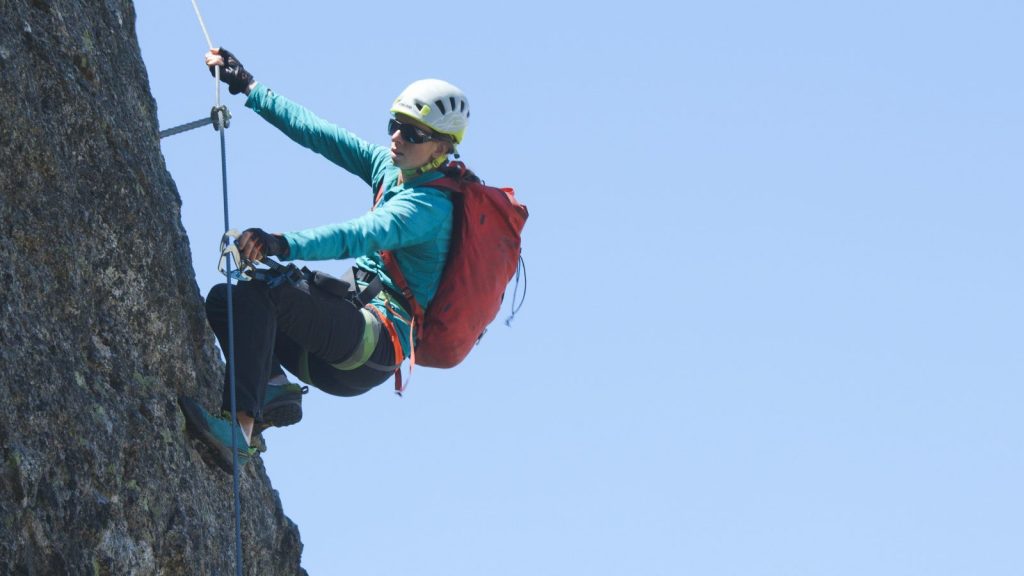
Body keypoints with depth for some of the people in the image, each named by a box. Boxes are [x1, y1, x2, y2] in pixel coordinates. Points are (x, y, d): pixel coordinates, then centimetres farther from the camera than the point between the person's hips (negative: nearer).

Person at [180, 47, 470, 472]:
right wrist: (248, 88, 13)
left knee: (258, 291, -29)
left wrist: (284, 246, -45)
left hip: (375, 346, -10)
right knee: (223, 300, 8)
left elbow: (362, 236, -31)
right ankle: (272, 387, -13)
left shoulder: (431, 206, -14)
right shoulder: (389, 167, 13)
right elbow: (316, 133, 15)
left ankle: (239, 427, -39)